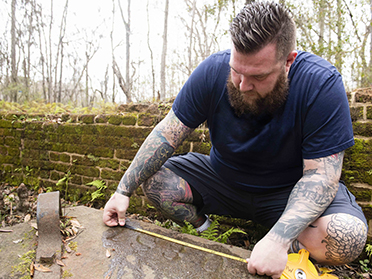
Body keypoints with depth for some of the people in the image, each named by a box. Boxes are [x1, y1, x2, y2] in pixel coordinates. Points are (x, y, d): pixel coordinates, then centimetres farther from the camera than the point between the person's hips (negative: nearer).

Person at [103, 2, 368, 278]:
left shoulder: (322, 84, -24)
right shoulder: (213, 70, -17)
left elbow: (321, 174, -24)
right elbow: (167, 134, -15)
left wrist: (278, 239, -37)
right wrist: (123, 191, -18)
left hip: (289, 190, -2)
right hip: (223, 179, 3)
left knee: (347, 238, -30)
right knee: (153, 179, -14)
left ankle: (292, 247, 3)